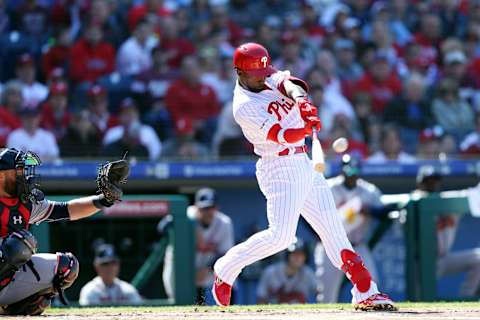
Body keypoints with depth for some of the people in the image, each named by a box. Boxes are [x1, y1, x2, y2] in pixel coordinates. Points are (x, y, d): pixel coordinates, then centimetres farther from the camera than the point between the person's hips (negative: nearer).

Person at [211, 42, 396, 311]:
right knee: (281, 235, -18)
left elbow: (288, 84, -14)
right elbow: (281, 136, -23)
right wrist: (307, 128, -41)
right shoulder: (244, 107, -15)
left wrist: (300, 98, -36)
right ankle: (226, 269, 1)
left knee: (333, 229, 6)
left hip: (304, 165, 8)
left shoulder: (269, 78, 7)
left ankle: (365, 292, 6)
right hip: (280, 170, -8)